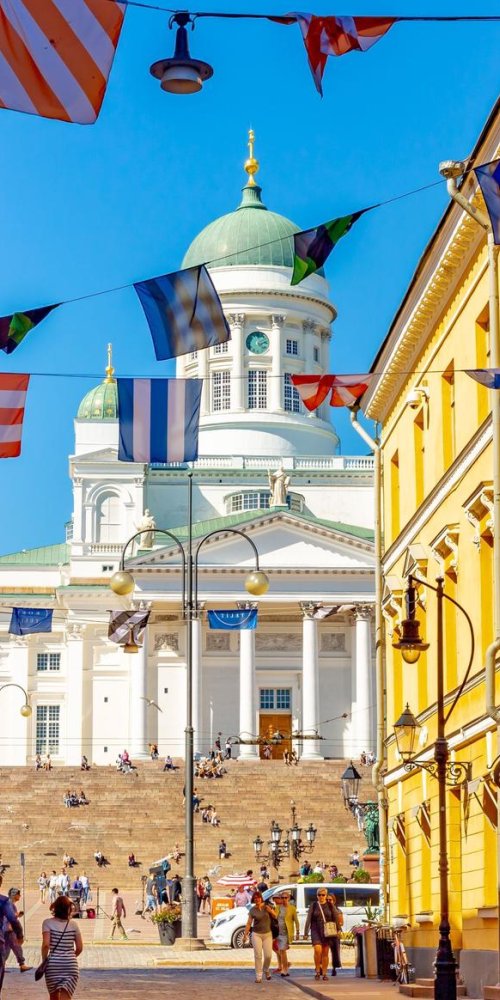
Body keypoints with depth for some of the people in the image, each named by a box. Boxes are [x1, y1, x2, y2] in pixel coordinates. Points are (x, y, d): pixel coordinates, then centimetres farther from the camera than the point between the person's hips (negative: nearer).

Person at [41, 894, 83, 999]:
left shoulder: (48, 923, -3)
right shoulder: (73, 924, 4)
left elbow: (46, 944, -14)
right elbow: (79, 948, 4)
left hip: (53, 964, 0)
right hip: (71, 964, 0)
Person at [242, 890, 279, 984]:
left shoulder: (267, 906, -1)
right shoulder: (252, 910, -1)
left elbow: (275, 916, 2)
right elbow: (248, 923, 1)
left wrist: (271, 911, -18)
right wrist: (245, 935, -4)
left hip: (267, 934, 1)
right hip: (256, 934, -1)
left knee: (268, 955, -3)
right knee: (258, 955, -8)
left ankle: (266, 969, 27)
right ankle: (258, 976, -3)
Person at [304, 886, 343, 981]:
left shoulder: (330, 905, 5)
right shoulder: (313, 905, 5)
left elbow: (336, 918, 4)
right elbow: (308, 919, 6)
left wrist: (338, 929, -6)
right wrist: (306, 933, 2)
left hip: (327, 932, 1)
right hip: (316, 930, -1)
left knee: (325, 953, 3)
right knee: (318, 950, -17)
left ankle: (324, 973, 12)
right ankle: (317, 970, -2)